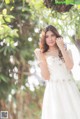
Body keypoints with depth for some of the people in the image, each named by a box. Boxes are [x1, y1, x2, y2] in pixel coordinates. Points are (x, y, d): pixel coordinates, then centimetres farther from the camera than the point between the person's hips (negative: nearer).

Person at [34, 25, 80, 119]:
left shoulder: (66, 51, 12)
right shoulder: (44, 55, 7)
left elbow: (70, 66, -9)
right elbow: (46, 77, -3)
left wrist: (62, 47, -8)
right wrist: (41, 59, -9)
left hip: (69, 88, 2)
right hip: (53, 90, -1)